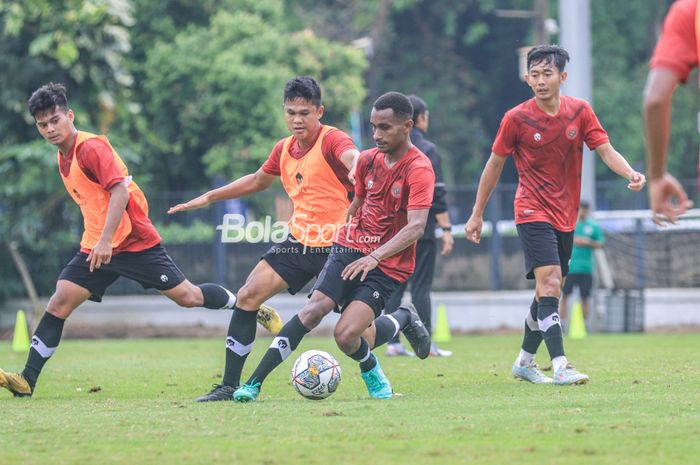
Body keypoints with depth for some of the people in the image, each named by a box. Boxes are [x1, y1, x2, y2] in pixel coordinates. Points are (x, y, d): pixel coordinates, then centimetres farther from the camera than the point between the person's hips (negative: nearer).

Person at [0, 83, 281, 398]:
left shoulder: (91, 148, -16)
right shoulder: (63, 157, 11)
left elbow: (119, 190, -25)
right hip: (96, 248, 8)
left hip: (135, 242, -7)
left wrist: (106, 241, -31)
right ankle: (26, 381, -13)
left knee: (188, 296, -2)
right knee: (60, 302, -8)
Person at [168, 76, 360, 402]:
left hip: (335, 246, -6)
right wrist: (209, 197, 28)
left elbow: (351, 155, -38)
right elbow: (257, 181, 27)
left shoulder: (331, 140, -14)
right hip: (298, 241, 6)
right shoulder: (284, 149, 8)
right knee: (248, 295, -4)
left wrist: (355, 167, -64)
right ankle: (229, 386, 1)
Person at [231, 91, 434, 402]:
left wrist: (375, 256, -35)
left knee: (346, 335, -20)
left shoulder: (419, 169, -14)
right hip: (351, 248, 5)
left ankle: (402, 320, 13)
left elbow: (416, 226, -25)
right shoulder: (368, 159, 7)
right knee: (314, 310, -20)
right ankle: (254, 383, -20)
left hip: (388, 265, -5)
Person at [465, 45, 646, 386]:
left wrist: (631, 174, -22)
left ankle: (525, 361, 28)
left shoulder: (580, 111, 0)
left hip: (565, 215, 5)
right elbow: (494, 165, 2)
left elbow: (605, 150, -1)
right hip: (533, 213, -5)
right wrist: (477, 214, 5)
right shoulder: (516, 118, -8)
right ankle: (560, 366, -25)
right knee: (549, 283, -19)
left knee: (548, 291, 12)